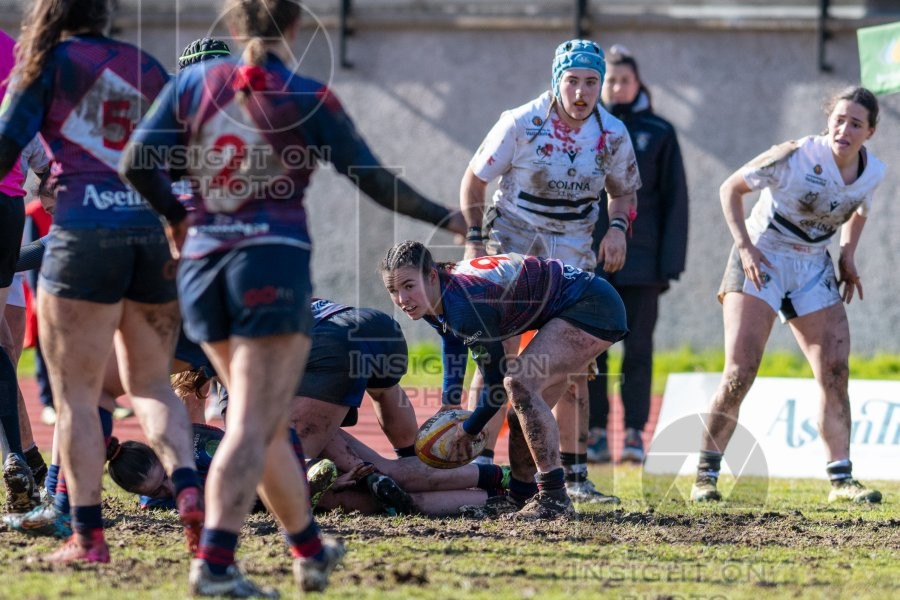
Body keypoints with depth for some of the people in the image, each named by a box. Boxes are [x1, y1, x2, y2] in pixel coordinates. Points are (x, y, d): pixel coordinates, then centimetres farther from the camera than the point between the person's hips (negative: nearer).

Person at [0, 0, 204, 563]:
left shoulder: (50, 61, 4)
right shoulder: (146, 67, 17)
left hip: (85, 229, -5)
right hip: (157, 231, 5)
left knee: (77, 394, 2)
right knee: (152, 383, 15)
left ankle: (88, 536, -2)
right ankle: (189, 487, -9)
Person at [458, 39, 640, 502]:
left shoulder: (613, 135, -4)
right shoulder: (521, 124, -14)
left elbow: (623, 191, 12)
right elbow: (474, 181, -4)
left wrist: (617, 228, -8)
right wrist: (474, 240, -12)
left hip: (573, 251, 3)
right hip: (511, 241, -3)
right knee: (499, 354, -12)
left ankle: (574, 475, 8)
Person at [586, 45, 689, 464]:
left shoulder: (658, 134, 4)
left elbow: (674, 200, 3)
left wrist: (670, 263, -4)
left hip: (641, 261, -1)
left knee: (638, 348, -1)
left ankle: (635, 432, 2)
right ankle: (595, 433, 6)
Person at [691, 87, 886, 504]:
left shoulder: (873, 173, -4)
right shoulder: (795, 157, -21)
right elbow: (731, 188, -11)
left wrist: (848, 255, 3)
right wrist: (743, 246, -20)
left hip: (814, 267, 5)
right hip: (760, 261, -5)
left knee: (835, 372, -1)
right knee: (741, 370, -14)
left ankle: (841, 479, 7)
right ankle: (706, 474, -8)